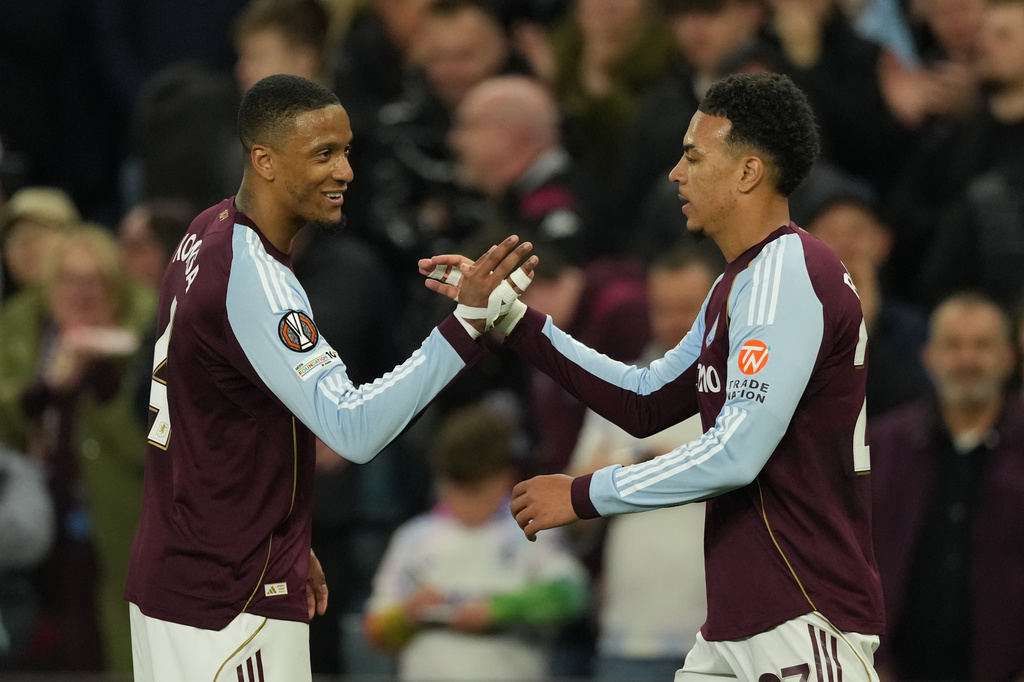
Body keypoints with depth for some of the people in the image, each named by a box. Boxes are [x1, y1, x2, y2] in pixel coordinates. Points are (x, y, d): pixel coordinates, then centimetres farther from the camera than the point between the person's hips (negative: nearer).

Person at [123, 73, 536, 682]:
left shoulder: (210, 234, 9)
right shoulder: (253, 278, -22)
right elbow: (354, 430, -29)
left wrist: (289, 548, 22)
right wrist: (468, 322, -34)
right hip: (230, 601, -10)